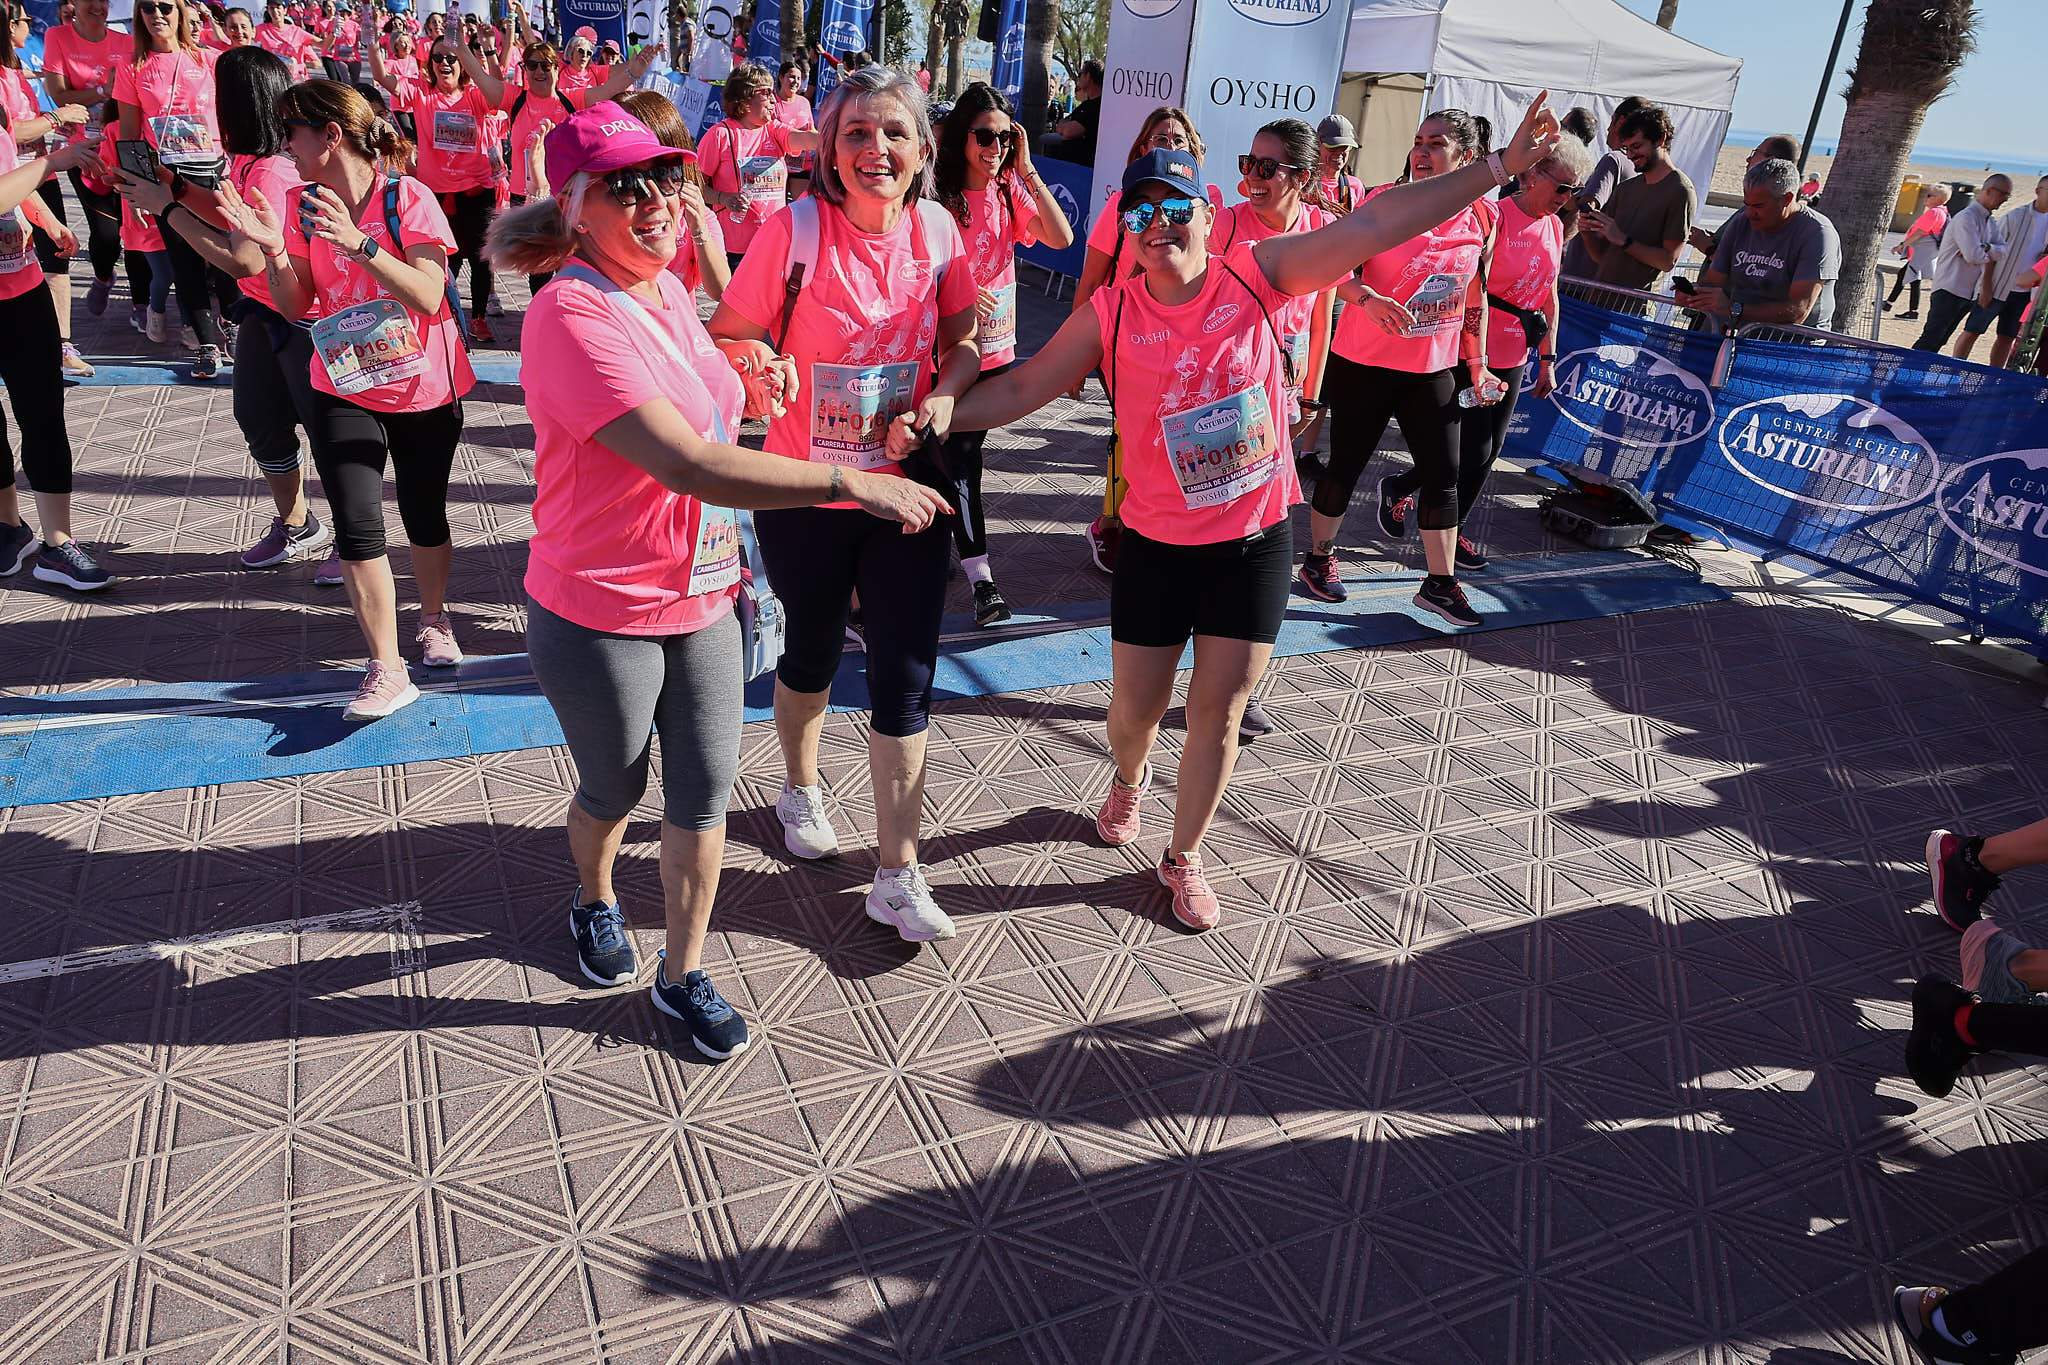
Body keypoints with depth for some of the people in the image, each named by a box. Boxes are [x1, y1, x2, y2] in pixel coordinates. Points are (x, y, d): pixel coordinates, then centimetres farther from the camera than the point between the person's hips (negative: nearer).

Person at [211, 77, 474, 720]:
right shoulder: (301, 204, 0)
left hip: (425, 393, -2)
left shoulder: (408, 198, -13)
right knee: (357, 527, -8)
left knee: (425, 517, 12)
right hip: (344, 393, 3)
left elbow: (429, 295, -23)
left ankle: (433, 619, 39)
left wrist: (357, 243, -33)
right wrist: (272, 251, -16)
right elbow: (296, 307, 1)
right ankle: (386, 669, -1)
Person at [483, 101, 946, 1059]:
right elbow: (689, 465, -34)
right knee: (613, 792, 17)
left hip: (701, 598, 6)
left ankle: (683, 976, 28)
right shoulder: (573, 315, -23)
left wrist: (742, 374, 3)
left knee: (703, 797, 10)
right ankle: (594, 904, 49)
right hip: (602, 614, -6)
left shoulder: (668, 290, 3)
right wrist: (853, 483, -33)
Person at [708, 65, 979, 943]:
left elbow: (963, 342, 6)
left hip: (905, 489, 2)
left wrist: (943, 396, -14)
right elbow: (729, 335, -6)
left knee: (905, 678, 1)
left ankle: (897, 876, 13)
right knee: (811, 655, 19)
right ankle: (801, 788, 49)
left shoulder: (937, 231, -5)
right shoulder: (794, 230, -13)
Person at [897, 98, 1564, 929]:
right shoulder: (1110, 314, -8)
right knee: (1135, 709, 10)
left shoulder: (1256, 275, -7)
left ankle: (1184, 856, 30)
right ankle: (1129, 779, 49)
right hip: (1158, 544, 0)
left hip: (1256, 540, 1)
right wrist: (946, 409, -25)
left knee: (1218, 711, 7)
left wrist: (1500, 167, -10)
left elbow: (1375, 224, -9)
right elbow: (1023, 389, -7)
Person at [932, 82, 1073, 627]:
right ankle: (980, 577, -6)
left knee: (963, 452, 16)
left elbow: (1061, 238, -11)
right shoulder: (938, 194, -11)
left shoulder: (1011, 190, 3)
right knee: (961, 459, -7)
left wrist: (1026, 170, -13)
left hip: (997, 350, 5)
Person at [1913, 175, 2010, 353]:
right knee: (1931, 339, -14)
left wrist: (1985, 249, -15)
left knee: (1939, 341, 9)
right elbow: (1973, 256, -21)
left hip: (1969, 293, 9)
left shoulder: (1992, 223, 16)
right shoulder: (1966, 218, -12)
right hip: (1950, 290, -9)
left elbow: (2003, 251, 4)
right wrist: (1991, 254, -1)